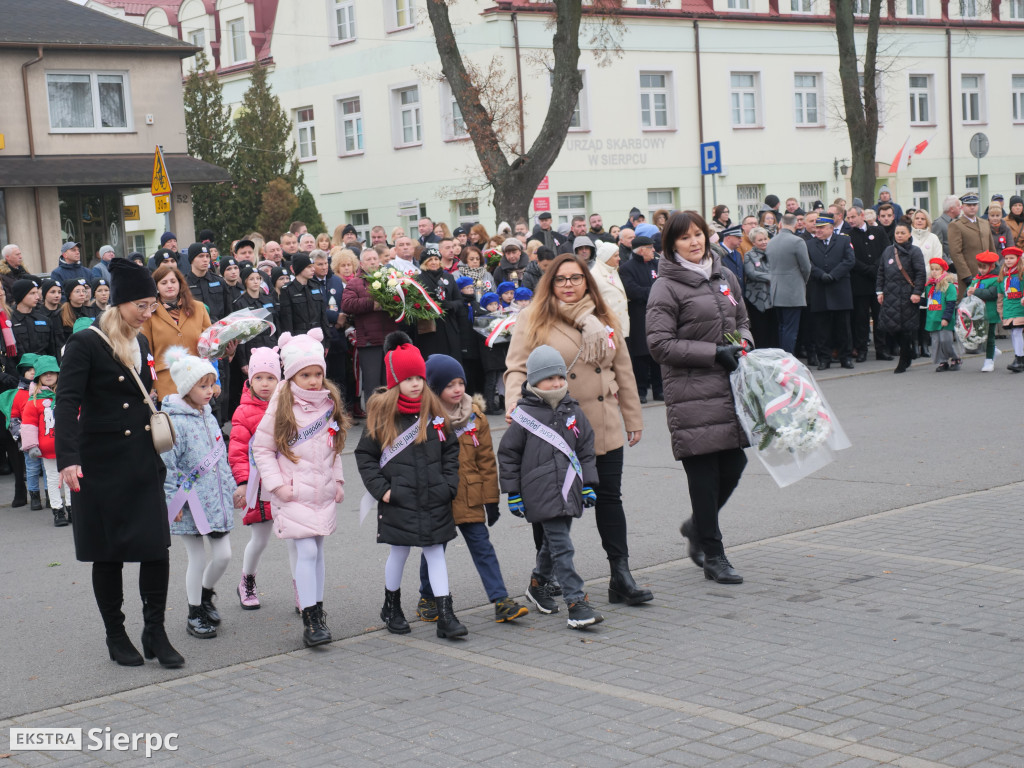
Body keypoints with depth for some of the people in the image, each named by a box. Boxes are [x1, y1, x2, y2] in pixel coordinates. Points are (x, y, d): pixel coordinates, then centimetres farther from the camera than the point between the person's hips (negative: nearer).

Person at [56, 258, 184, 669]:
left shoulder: (140, 343, 11)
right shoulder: (85, 344, -10)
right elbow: (67, 403, -18)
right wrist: (68, 458, -31)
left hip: (143, 463, 6)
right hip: (101, 465, -5)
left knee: (157, 547, -1)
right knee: (108, 552, 5)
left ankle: (155, 631, 11)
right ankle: (115, 635, 18)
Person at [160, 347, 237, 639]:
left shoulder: (210, 418, 9)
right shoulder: (176, 423, -16)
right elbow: (166, 466, -16)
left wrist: (230, 489, 19)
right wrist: (174, 501, -15)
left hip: (216, 502, 7)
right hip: (190, 504, -7)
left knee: (223, 555, 7)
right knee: (198, 559, 2)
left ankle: (205, 594, 34)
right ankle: (194, 614, 18)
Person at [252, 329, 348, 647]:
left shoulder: (329, 403, 7)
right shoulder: (281, 407, -9)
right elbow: (261, 449, -5)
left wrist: (338, 480, 13)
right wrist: (277, 484, -11)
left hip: (323, 493, 5)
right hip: (294, 494, -5)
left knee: (317, 550, 12)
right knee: (306, 551, -11)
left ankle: (317, 611, 22)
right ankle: (309, 619, -8)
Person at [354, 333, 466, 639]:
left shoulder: (433, 410, 4)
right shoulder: (382, 413, -4)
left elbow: (450, 449, 11)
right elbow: (364, 454, 0)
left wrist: (449, 484, 1)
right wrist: (380, 489, -8)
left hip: (434, 500, 2)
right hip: (398, 501, -2)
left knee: (435, 552, 2)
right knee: (399, 552, 10)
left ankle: (446, 616, 3)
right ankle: (392, 608, 31)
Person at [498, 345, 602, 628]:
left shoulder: (573, 411, 8)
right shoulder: (524, 414, -6)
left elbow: (586, 450, 15)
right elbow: (508, 454, -1)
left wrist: (588, 485, 10)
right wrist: (513, 493, -1)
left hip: (569, 492, 6)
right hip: (542, 495, -6)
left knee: (553, 542, 19)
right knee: (561, 547, -11)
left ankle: (538, 584, 41)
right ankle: (576, 603, -12)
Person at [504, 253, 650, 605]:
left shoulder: (605, 320, 11)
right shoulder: (533, 319, -2)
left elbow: (622, 371, 15)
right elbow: (517, 368, -7)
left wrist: (633, 418, 15)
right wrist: (513, 403, -25)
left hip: (604, 428, 4)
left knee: (609, 497, 7)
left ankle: (621, 573, 14)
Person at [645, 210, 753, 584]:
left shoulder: (725, 276, 14)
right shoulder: (667, 287, -6)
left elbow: (742, 321, 26)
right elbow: (660, 345, -11)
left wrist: (743, 344, 2)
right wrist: (715, 353, -15)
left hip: (729, 386, 6)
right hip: (692, 392, -6)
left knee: (735, 463, 5)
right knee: (704, 472, -2)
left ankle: (698, 526, 32)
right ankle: (712, 555, 10)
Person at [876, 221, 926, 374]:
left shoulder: (914, 251, -2)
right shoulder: (888, 251, 12)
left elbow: (920, 274, -5)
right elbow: (881, 272, 17)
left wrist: (917, 292, -13)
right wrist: (879, 291, 8)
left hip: (907, 297, -4)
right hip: (890, 296, 4)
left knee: (906, 328, -2)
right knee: (889, 326, -2)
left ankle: (904, 361, 7)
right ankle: (908, 356, 16)